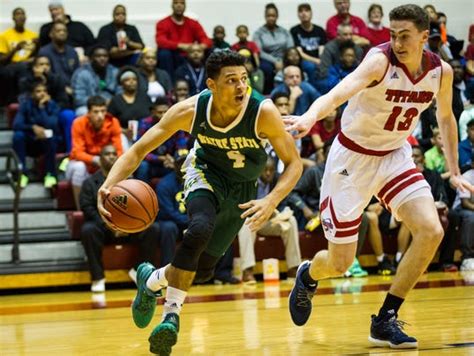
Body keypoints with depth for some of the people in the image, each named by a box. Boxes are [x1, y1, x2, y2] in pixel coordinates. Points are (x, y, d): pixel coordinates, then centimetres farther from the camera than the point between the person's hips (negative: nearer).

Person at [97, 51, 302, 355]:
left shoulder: (263, 112, -32)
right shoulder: (190, 111, -28)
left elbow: (294, 163, -22)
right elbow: (139, 150, -21)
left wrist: (271, 202, -40)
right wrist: (109, 185, -39)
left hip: (243, 189, 1)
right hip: (206, 171, -1)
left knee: (202, 270, 3)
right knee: (200, 228, -34)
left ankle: (151, 279, 35)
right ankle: (172, 315, -21)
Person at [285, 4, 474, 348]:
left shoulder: (441, 71, -8)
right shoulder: (380, 61, -25)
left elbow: (446, 117, 13)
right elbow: (340, 92, -44)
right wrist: (311, 116, -64)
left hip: (395, 155, 5)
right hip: (352, 157, -5)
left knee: (431, 231, -17)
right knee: (340, 263, -1)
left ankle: (386, 320, -3)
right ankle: (307, 275, 38)